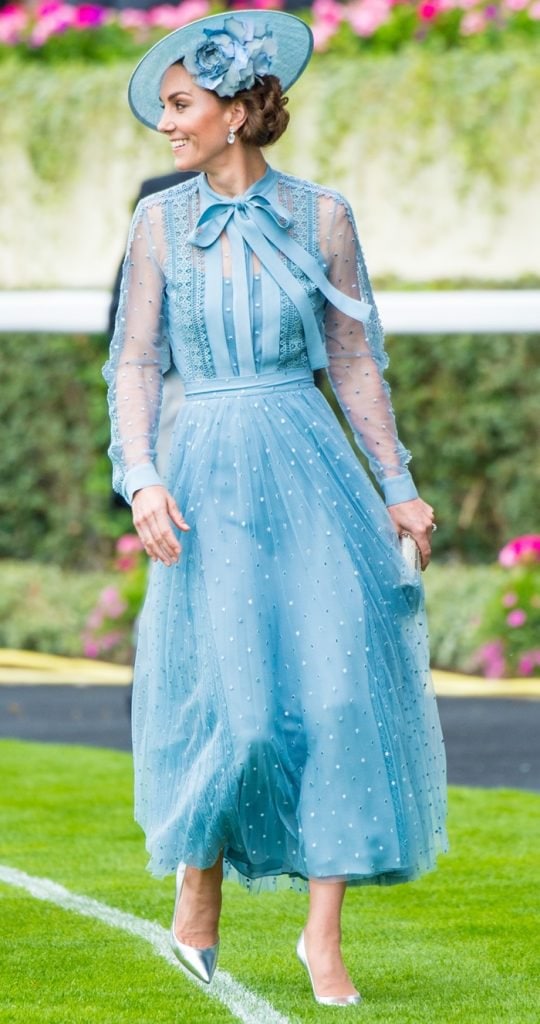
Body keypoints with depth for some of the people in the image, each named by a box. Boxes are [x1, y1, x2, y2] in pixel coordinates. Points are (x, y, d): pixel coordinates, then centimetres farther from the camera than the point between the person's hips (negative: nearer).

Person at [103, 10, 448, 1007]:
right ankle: (195, 887, 18)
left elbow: (355, 360, 10)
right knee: (229, 698, -8)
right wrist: (140, 478, -9)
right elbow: (135, 361, 4)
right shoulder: (160, 222, 4)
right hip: (209, 475, -1)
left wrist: (397, 486, 8)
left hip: (310, 468, 1)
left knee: (339, 690, -7)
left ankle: (324, 936, 0)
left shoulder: (320, 216, 4)